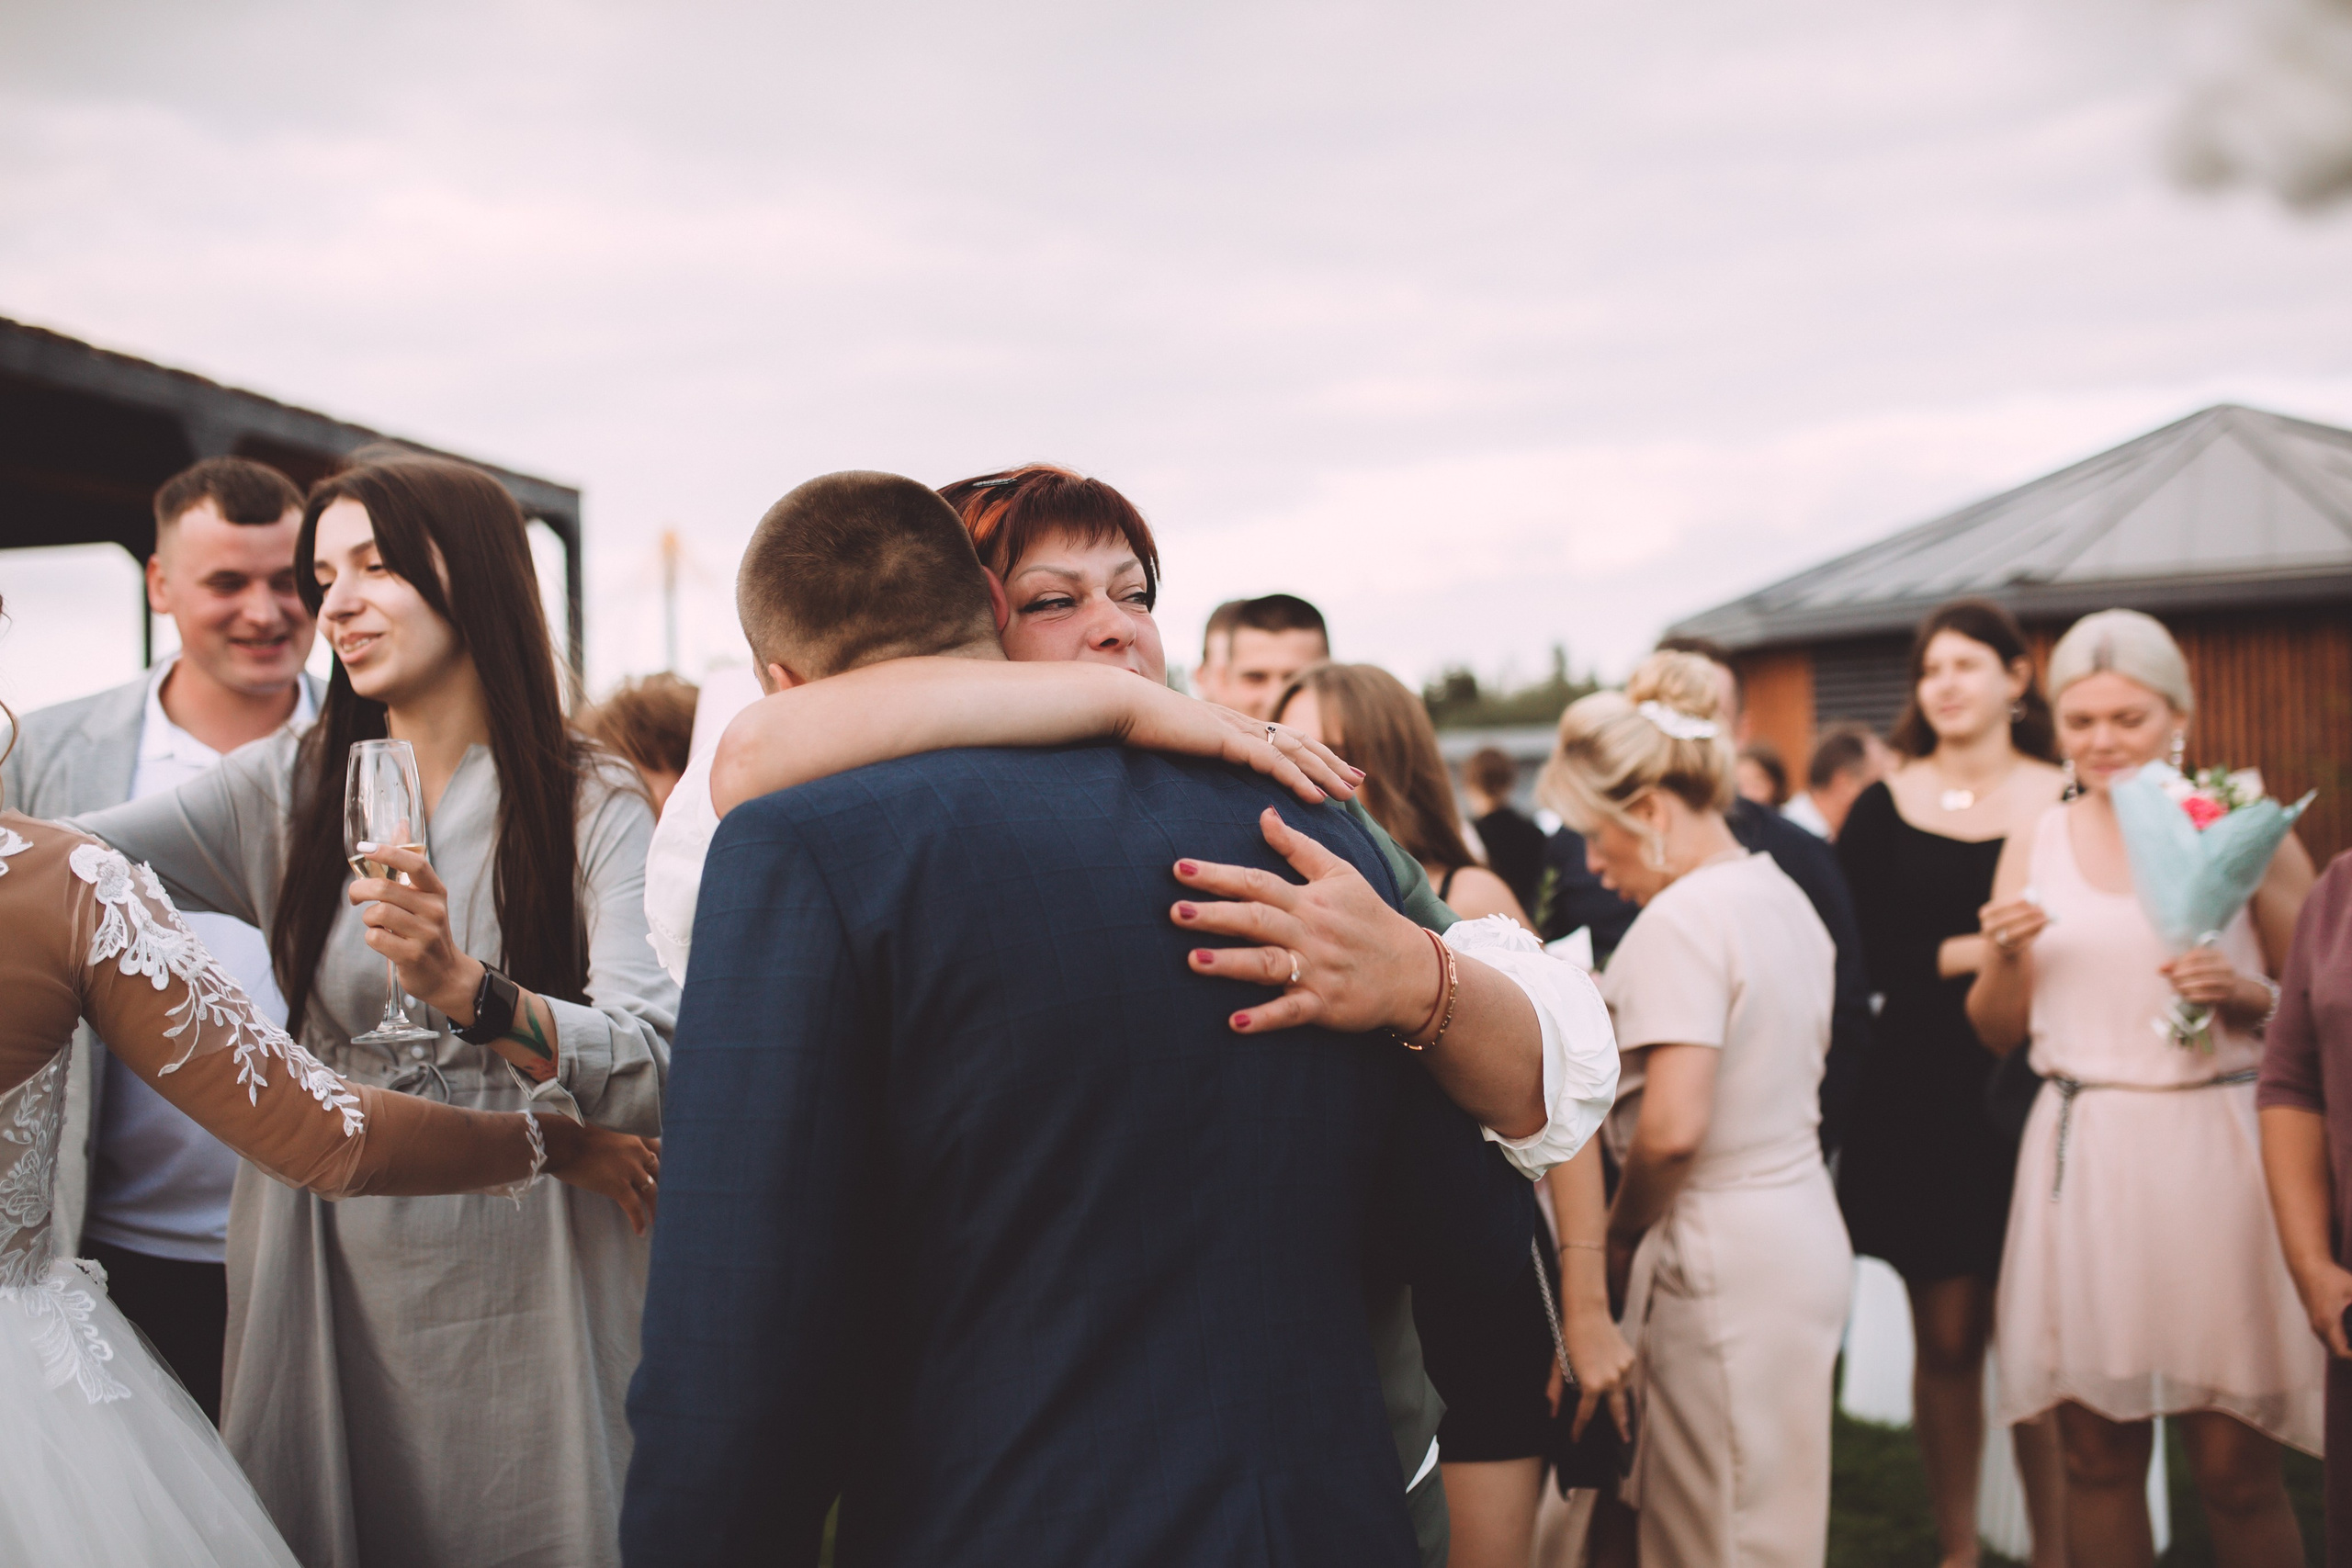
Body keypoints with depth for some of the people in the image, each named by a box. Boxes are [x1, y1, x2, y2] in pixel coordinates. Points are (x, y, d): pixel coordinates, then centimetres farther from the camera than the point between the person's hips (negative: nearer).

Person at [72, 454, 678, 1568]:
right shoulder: (286, 792, 5)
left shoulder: (590, 805, -6)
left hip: (527, 1296, -2)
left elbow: (657, 1073, -17)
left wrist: (466, 989, -31)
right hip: (336, 1290, 3)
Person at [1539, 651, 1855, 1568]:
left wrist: (1620, 1232, -9)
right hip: (1803, 1227, 10)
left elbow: (1672, 1130, -25)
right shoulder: (1783, 895, 10)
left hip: (1722, 1256, -10)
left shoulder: (1682, 918, -18)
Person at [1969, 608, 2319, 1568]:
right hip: (2080, 1162, 2)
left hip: (2213, 1155, -2)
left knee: (2234, 1465, -1)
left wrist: (2246, 996, -13)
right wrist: (2005, 956, -7)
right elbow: (1999, 1034, 12)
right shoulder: (2034, 848, 10)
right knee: (2096, 1458, 7)